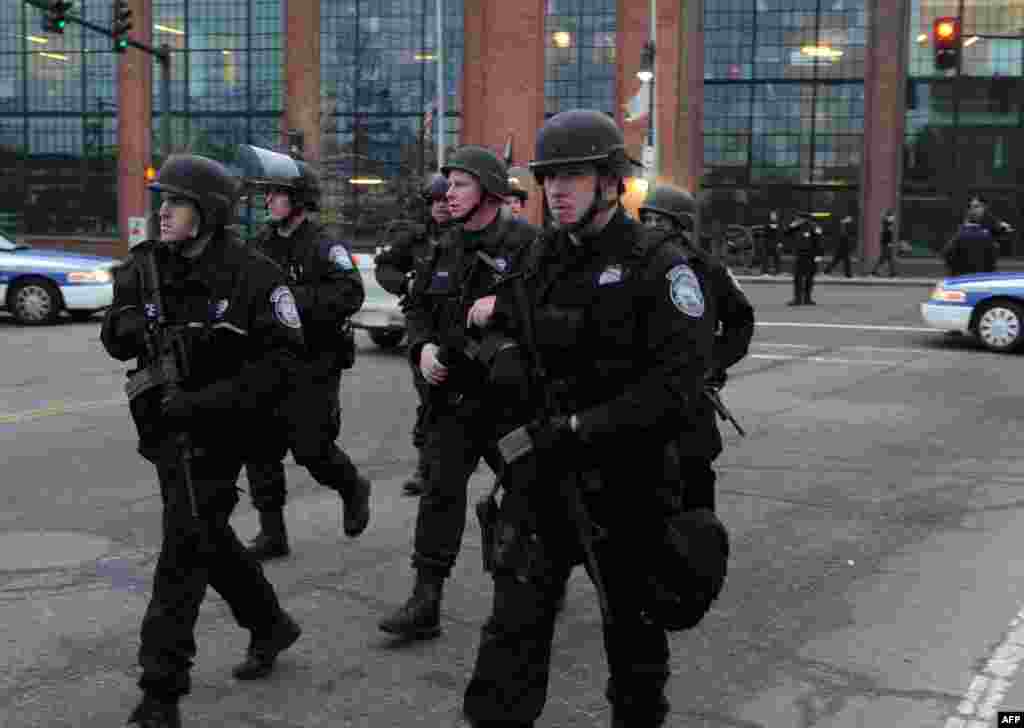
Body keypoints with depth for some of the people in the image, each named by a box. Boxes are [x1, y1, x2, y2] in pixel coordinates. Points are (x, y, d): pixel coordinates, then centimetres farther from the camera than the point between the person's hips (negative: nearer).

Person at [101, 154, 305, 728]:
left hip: (214, 434, -7)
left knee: (185, 552, -6)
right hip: (164, 428, 7)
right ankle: (271, 626, 41)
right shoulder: (145, 267, 3)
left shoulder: (252, 276, -15)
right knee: (209, 538, 19)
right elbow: (117, 339, 12)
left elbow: (280, 358, -18)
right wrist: (126, 326, -14)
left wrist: (203, 402, -25)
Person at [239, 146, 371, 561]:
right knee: (260, 449, 4)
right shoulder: (262, 244, 10)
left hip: (313, 369, -7)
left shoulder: (324, 248, -11)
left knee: (312, 449, -2)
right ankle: (272, 534, 14)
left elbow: (350, 294, -25)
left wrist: (295, 299, -28)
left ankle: (354, 489, 29)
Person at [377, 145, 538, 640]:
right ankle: (425, 603, 3)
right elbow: (418, 307, 16)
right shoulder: (445, 249, 8)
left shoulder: (525, 244, -13)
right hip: (452, 391, 5)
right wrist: (423, 347, -2)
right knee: (441, 489, 0)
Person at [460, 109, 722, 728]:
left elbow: (678, 382, -20)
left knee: (633, 623, 14)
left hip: (626, 481, -4)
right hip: (540, 473, 4)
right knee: (515, 621, -1)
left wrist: (581, 428, -22)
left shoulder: (658, 265, -11)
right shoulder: (537, 260, 7)